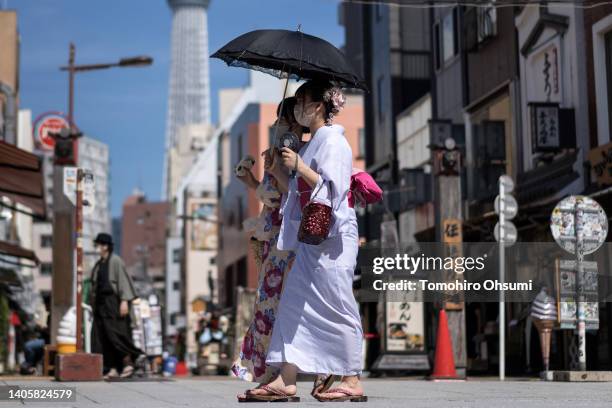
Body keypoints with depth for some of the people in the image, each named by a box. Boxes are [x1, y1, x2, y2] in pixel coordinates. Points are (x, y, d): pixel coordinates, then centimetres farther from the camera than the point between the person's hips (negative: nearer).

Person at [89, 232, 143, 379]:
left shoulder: (115, 261, -6)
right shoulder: (99, 264, 16)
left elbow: (123, 280, -12)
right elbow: (95, 285, 18)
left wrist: (124, 301, -19)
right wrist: (93, 304, 13)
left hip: (113, 302, -8)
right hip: (101, 304, 8)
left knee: (116, 334, -9)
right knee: (102, 337, 2)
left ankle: (128, 363, 2)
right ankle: (112, 369, 3)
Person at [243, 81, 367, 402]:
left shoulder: (333, 140, -8)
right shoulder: (312, 143, 19)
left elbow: (332, 189, -18)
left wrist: (299, 167, -18)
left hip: (331, 235, -10)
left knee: (336, 306, -6)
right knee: (294, 303, 4)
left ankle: (352, 382, 0)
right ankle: (286, 382, 3)